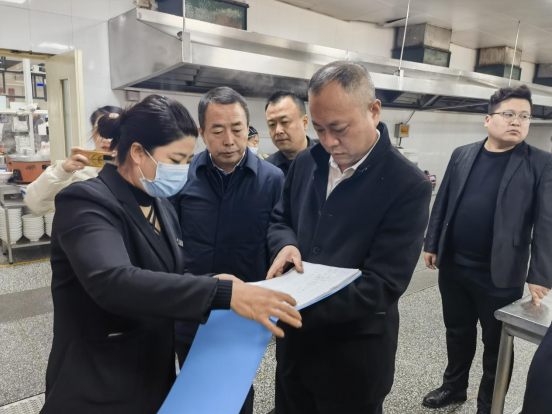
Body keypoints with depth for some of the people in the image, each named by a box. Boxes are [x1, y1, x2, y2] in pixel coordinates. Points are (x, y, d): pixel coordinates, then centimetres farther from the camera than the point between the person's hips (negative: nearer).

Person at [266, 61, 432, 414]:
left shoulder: (408, 186, -19)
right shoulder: (305, 163, -1)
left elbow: (382, 285, -23)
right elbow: (280, 220, 12)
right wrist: (285, 245, -12)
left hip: (354, 357, -5)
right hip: (295, 341, 5)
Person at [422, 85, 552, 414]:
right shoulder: (462, 155, 5)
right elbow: (443, 203, 8)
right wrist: (432, 245, 7)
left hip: (500, 275, -3)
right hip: (453, 267, 3)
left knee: (496, 344, 14)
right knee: (458, 332, 20)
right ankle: (454, 386, 42)